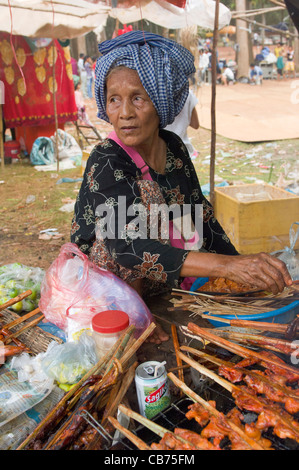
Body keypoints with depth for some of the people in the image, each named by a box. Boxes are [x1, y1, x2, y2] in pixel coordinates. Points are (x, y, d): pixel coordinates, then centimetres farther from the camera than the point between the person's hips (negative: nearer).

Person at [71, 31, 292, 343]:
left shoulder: (174, 148, -3)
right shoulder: (106, 163, -21)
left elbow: (200, 215, 8)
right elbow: (127, 247, -36)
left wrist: (242, 266, -1)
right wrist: (227, 266, -46)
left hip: (170, 288, 7)